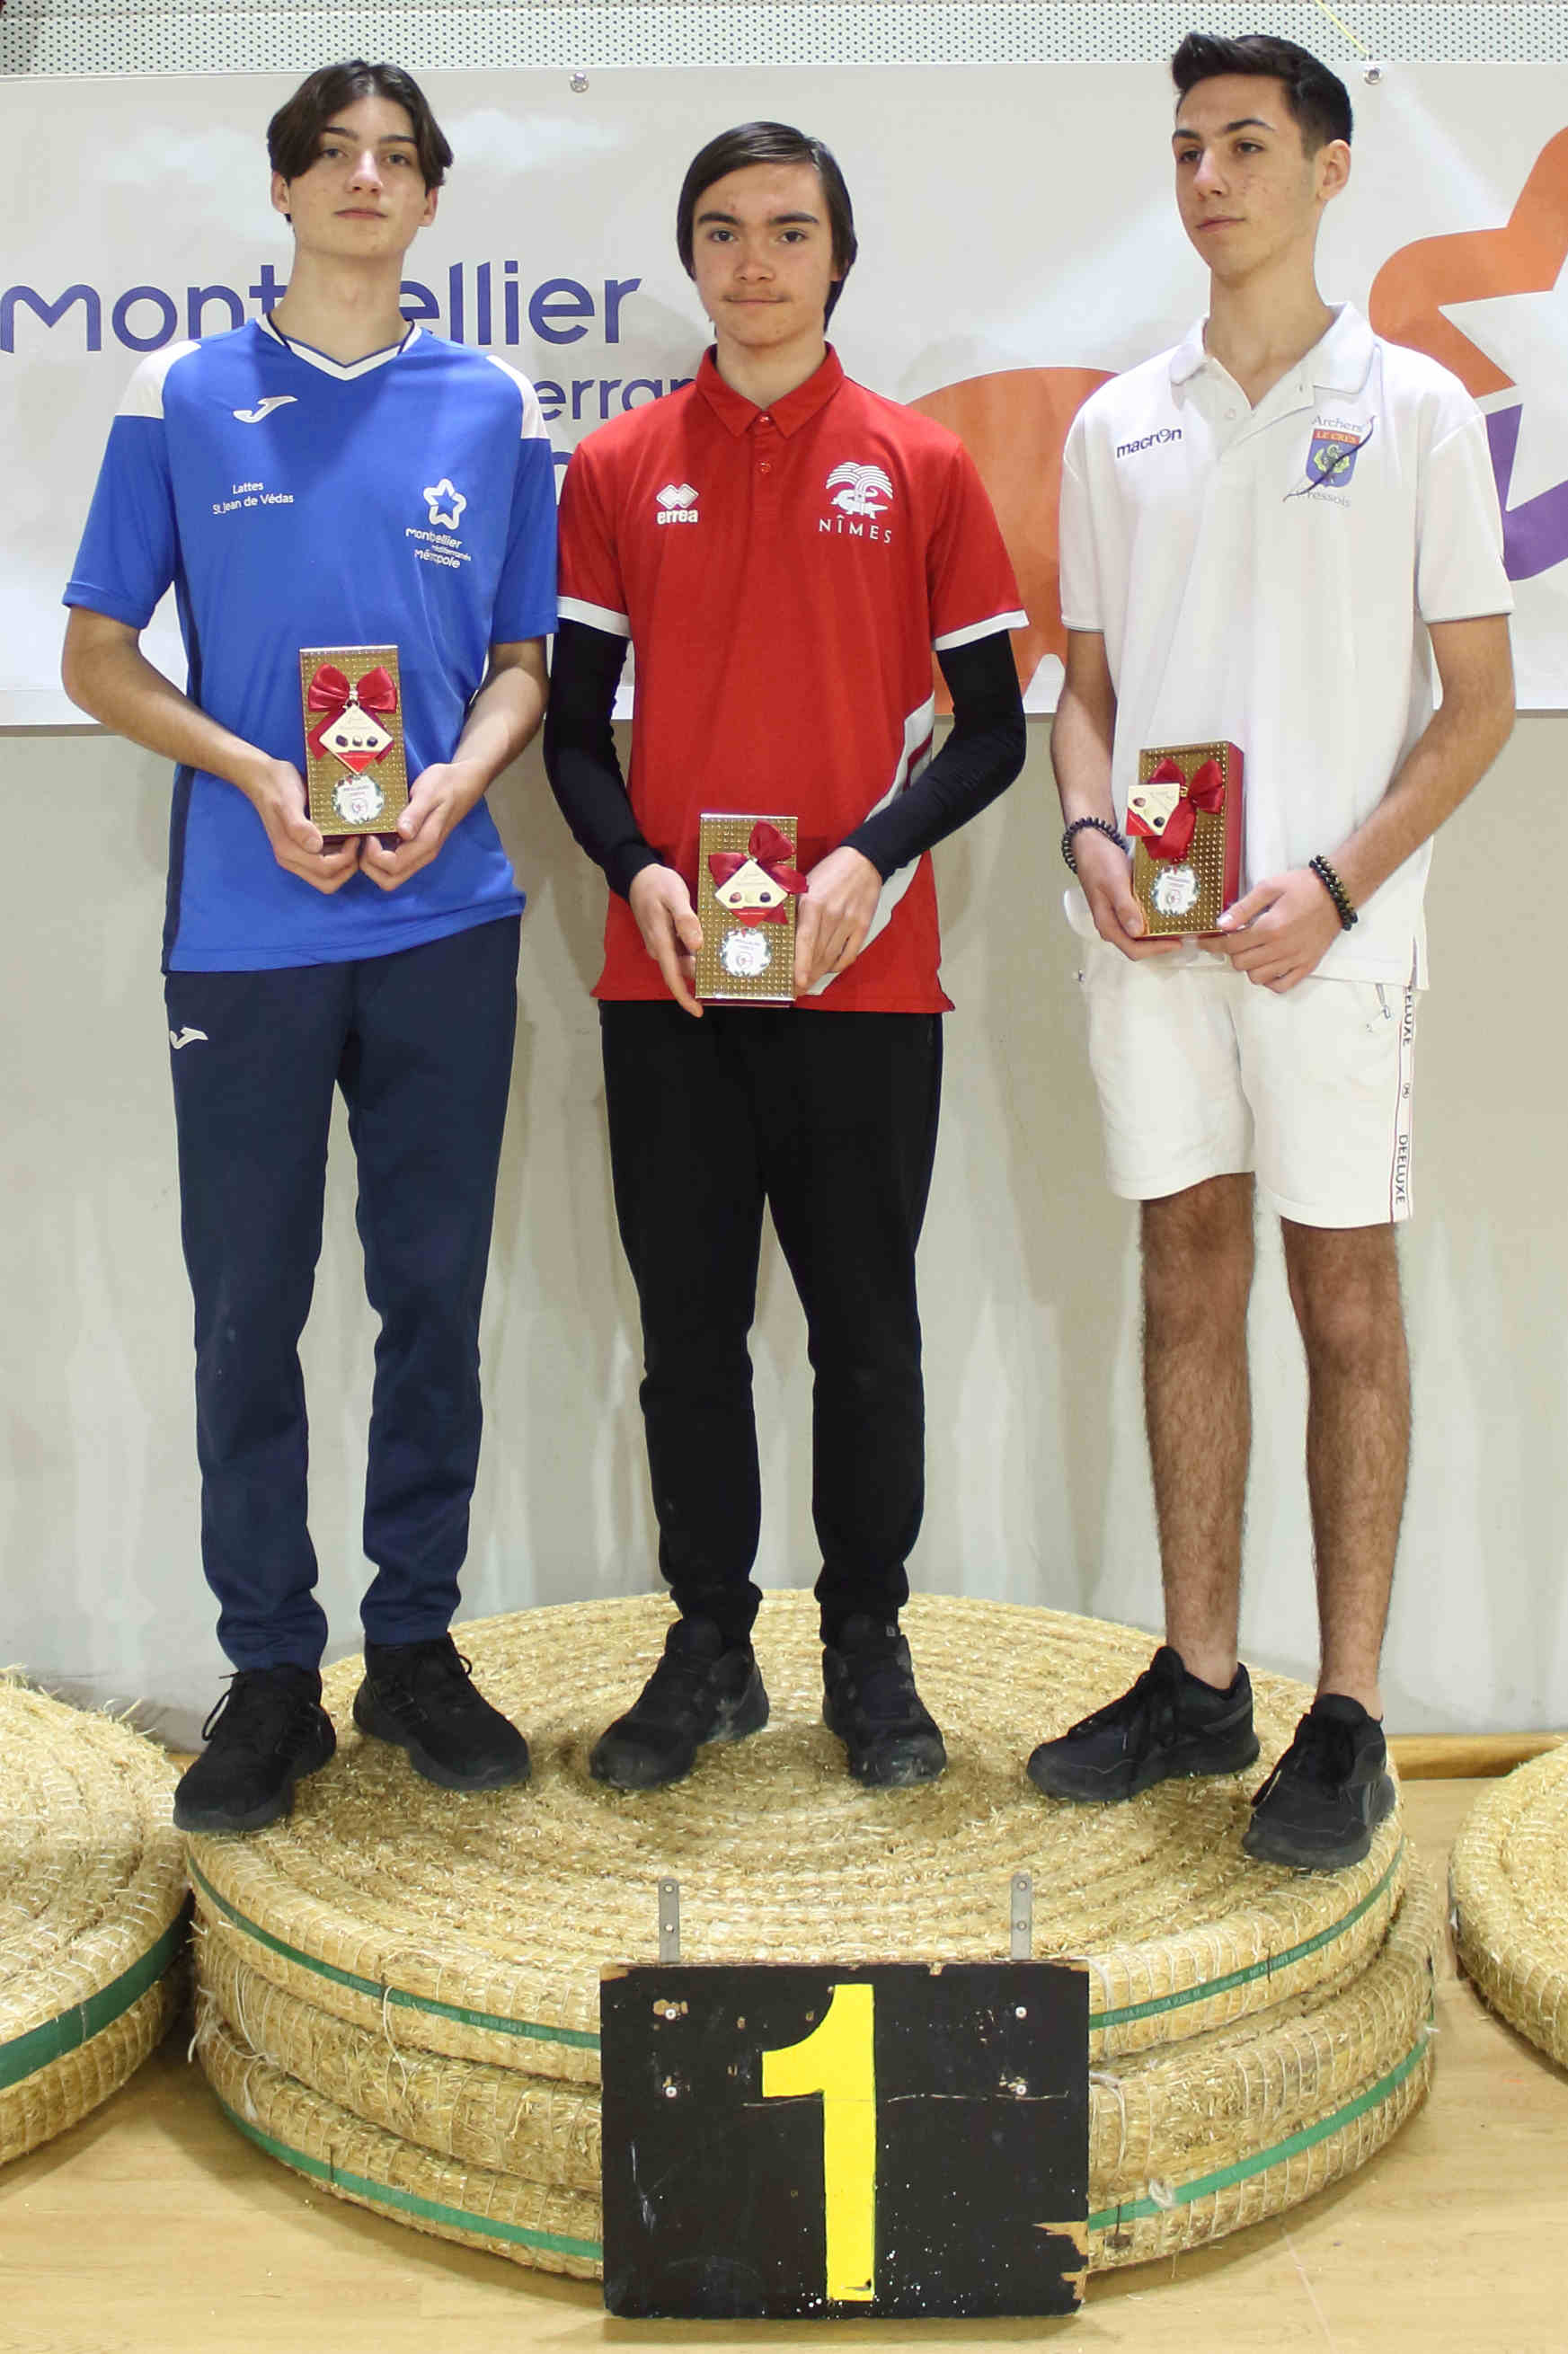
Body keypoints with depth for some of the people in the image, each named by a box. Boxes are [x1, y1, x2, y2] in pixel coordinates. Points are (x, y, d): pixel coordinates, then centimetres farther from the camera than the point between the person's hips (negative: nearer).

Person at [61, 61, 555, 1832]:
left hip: (446, 919, 1)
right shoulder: (181, 399, 7)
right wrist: (257, 777, -10)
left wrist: (456, 785, -9)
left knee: (436, 1291, 6)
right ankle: (270, 1671, 15)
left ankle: (417, 1642, 20)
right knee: (248, 1305, 3)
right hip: (245, 930, -1)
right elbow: (97, 656, 6)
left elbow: (524, 660, 12)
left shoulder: (494, 408, 10)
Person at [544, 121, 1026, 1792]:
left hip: (863, 975, -1)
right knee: (689, 1325, 8)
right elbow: (574, 726, 8)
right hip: (668, 979, 1)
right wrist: (639, 871, -10)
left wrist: (872, 855, -13)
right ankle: (709, 1650, 22)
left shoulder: (921, 468, 5)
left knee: (866, 1328, 6)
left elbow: (992, 727, 3)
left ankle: (868, 1649, 22)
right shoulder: (618, 471, 8)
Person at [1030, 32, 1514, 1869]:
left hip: (1328, 935, -4)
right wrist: (1090, 830, -4)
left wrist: (1335, 883, -14)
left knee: (1344, 1298, 1)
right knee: (1187, 1280, 9)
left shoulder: (1414, 411, 2)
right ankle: (1198, 1679, 20)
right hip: (1151, 929, 4)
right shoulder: (1117, 426, 13)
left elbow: (1477, 701, -1)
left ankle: (1349, 1716, 10)